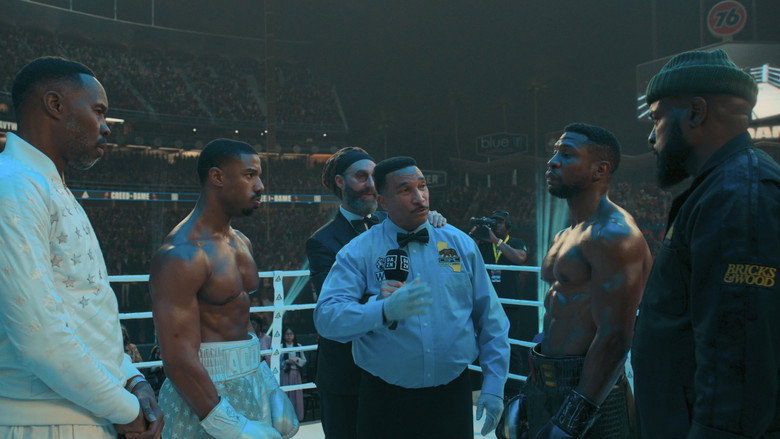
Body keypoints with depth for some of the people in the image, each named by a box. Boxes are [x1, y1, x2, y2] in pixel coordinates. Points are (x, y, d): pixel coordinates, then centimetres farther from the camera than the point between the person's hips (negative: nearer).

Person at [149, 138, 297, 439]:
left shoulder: (242, 243, 8)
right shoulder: (182, 254, -19)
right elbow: (179, 360, -24)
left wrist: (270, 390, 6)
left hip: (252, 383, 8)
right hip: (206, 391, -8)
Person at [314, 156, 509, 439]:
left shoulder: (460, 243, 4)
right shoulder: (359, 252, -5)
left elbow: (491, 320, 6)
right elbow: (327, 317, -17)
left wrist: (494, 385, 1)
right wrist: (385, 310, -32)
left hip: (452, 397, 2)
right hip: (385, 402, -2)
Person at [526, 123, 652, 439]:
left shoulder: (612, 234, -17)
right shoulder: (564, 237, 13)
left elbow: (614, 338, -24)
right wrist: (532, 395, 20)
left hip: (588, 393, -9)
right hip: (547, 389, 9)